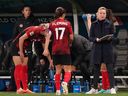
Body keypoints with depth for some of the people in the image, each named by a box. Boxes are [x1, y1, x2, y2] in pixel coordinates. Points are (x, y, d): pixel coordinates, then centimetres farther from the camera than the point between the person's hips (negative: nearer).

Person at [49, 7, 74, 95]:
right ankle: (65, 82, -27)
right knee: (68, 70, 2)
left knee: (58, 71, 13)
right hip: (65, 50, -3)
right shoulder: (67, 23, -1)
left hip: (55, 50, 3)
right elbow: (71, 37, -3)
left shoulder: (52, 24, 4)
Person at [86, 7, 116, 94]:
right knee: (96, 69, 8)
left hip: (107, 48, -2)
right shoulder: (94, 25, 6)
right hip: (97, 48, 2)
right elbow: (91, 37, 5)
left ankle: (112, 88, -6)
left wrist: (109, 38, -16)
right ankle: (95, 88, 15)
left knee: (110, 68, -7)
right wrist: (96, 39, -14)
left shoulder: (109, 24, 3)